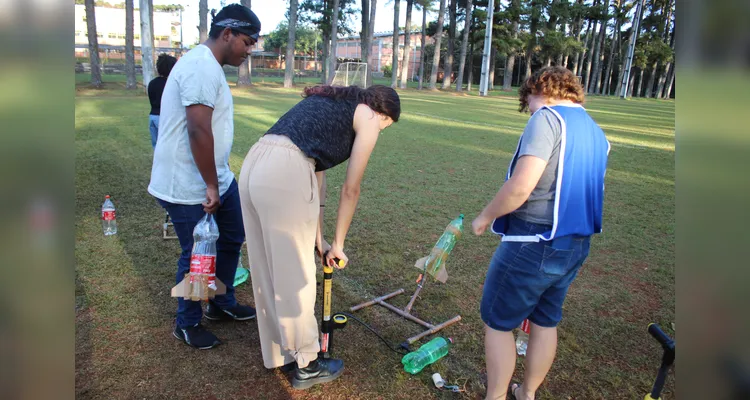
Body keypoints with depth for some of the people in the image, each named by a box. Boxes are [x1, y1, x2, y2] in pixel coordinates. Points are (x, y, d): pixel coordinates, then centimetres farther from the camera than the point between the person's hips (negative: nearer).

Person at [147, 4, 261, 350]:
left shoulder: (207, 65, 13)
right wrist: (211, 186, -21)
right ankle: (187, 325, 28)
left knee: (232, 238, 20)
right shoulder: (203, 67, -21)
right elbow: (199, 131, -28)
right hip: (189, 188, -10)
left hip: (216, 179, 10)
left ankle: (222, 304, 38)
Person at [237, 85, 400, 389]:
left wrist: (319, 240, 25)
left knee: (267, 273, 19)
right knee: (295, 277, 7)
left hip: (253, 167, 9)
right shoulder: (367, 117, 9)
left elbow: (315, 175, 26)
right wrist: (338, 244, 20)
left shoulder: (327, 102, 31)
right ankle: (307, 366, 27)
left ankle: (279, 354, 39)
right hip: (283, 175, -8)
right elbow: (350, 190, 9)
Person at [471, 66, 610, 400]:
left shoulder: (548, 118, -14)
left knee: (497, 322, 8)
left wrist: (485, 217, -11)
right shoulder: (597, 133, 13)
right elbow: (578, 191, 16)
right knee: (546, 322, 21)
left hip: (533, 244, -8)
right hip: (576, 246, 9)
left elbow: (520, 186, -26)